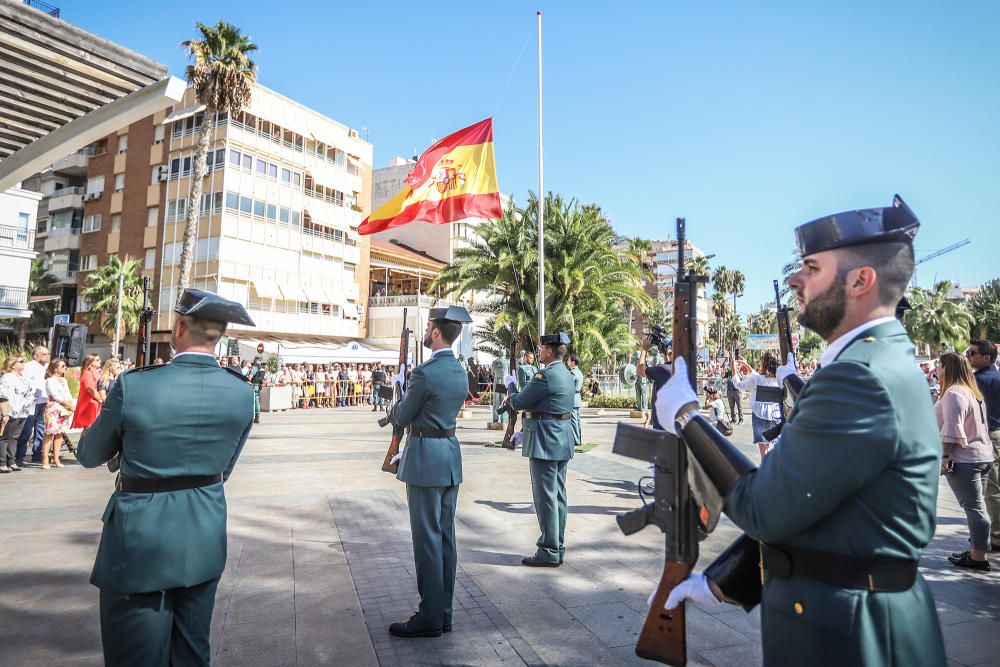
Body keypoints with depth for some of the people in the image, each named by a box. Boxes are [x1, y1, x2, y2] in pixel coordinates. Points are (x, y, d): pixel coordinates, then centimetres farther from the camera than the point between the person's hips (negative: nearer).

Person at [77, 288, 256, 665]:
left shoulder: (134, 385, -17)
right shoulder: (241, 392, -7)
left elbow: (89, 455, 1)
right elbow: (224, 468, 5)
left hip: (141, 539, -3)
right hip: (205, 538, 4)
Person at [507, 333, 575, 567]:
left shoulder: (546, 375, -18)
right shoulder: (566, 375, 13)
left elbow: (518, 403, -13)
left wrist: (510, 385, 7)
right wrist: (526, 431, 21)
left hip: (545, 443, -10)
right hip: (562, 442, 10)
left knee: (546, 497, -2)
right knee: (558, 496, 14)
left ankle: (549, 552, 5)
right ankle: (557, 547, 23)